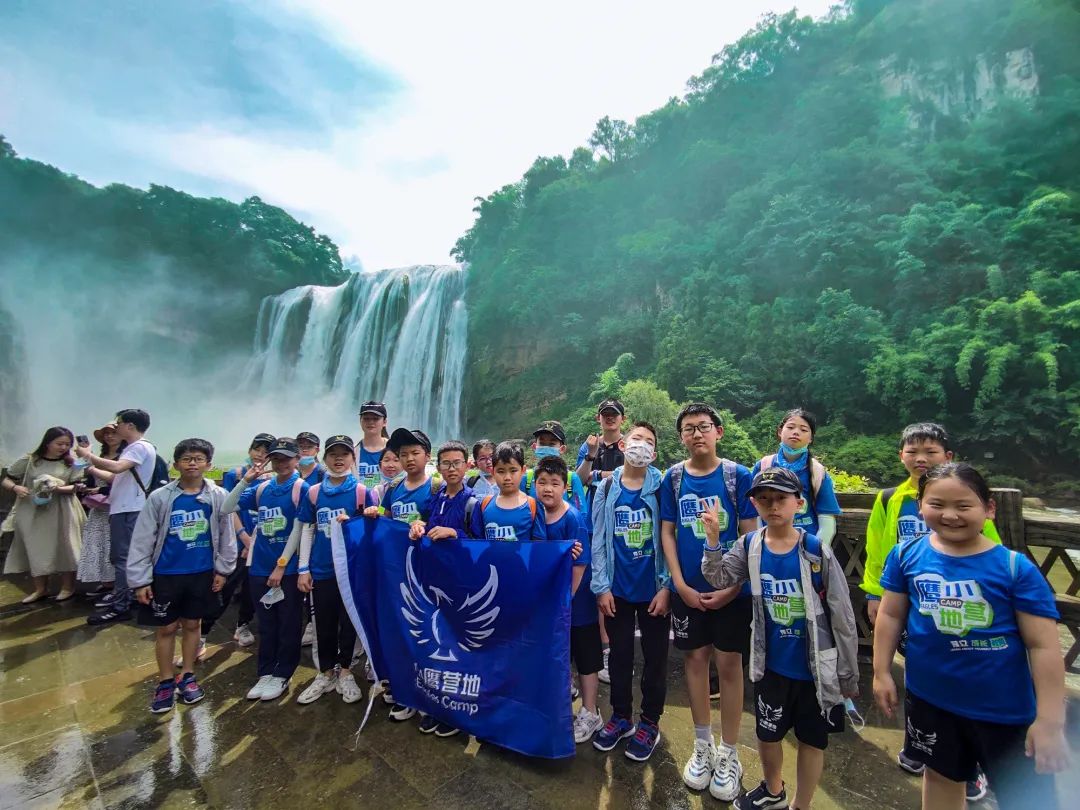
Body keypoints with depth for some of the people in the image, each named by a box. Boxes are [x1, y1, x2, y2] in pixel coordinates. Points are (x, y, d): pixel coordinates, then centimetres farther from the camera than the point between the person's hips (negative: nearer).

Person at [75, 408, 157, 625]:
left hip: (129, 510, -11)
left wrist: (89, 456, -13)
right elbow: (115, 477, 20)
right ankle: (120, 595, 30)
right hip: (121, 509, 11)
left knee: (122, 557, -8)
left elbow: (117, 467, -27)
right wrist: (90, 468, 12)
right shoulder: (132, 448, 20)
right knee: (118, 556, 18)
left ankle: (120, 607, -3)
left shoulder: (141, 447, -13)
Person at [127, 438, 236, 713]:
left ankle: (187, 677, 32)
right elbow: (142, 540, -5)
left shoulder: (218, 497, -7)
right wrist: (139, 580, -6)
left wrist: (223, 569, 1)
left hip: (202, 573, 1)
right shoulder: (159, 497, -9)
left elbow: (226, 535, 1)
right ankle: (165, 683, 28)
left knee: (192, 624, 15)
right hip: (166, 575, -1)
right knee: (166, 628, 11)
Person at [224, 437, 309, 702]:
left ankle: (281, 676, 20)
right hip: (260, 567, 5)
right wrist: (245, 481, -6)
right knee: (266, 625, 15)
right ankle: (265, 674, 28)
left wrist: (281, 565, -13)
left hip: (288, 568, -5)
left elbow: (298, 530, -11)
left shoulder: (302, 488, -8)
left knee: (288, 625, 7)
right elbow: (227, 509, 6)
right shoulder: (261, 488, 7)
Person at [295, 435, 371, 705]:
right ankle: (326, 674, 32)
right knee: (324, 624, 13)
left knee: (348, 622, 9)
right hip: (321, 570, 2)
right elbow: (307, 531, 6)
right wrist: (303, 569, 3)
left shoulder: (362, 491, -6)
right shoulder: (314, 493, 3)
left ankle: (345, 673, 28)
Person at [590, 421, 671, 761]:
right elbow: (598, 539, -1)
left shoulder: (663, 487, -6)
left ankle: (649, 722, 32)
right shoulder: (606, 488, -1)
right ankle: (620, 716, 35)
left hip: (653, 589, -1)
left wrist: (667, 586, -10)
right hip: (617, 589, 2)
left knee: (655, 658, 13)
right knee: (619, 655, 16)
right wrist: (601, 586, -4)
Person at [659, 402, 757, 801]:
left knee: (729, 665, 7)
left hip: (731, 590, -2)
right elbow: (667, 533, 1)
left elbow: (751, 535, -7)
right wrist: (680, 584, -5)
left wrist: (732, 587, -11)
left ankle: (729, 754, 25)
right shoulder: (673, 478, -2)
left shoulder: (739, 476, -8)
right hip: (688, 590, 2)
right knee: (696, 659, 12)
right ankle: (703, 746, 31)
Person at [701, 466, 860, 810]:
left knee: (812, 740, 15)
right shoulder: (749, 546, -7)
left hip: (815, 667, -3)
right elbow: (719, 579, -7)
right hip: (772, 664, 3)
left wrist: (849, 674, -4)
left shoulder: (817, 551, -16)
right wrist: (712, 540, -23)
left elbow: (842, 616, -9)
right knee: (767, 733, 20)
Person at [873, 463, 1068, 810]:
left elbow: (1043, 645, -12)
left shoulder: (1015, 567, -16)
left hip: (1006, 709, -2)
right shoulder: (906, 554, -10)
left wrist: (1050, 721, -12)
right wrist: (881, 672, 1)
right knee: (941, 777, 24)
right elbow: (891, 615, -1)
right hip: (930, 698, 2)